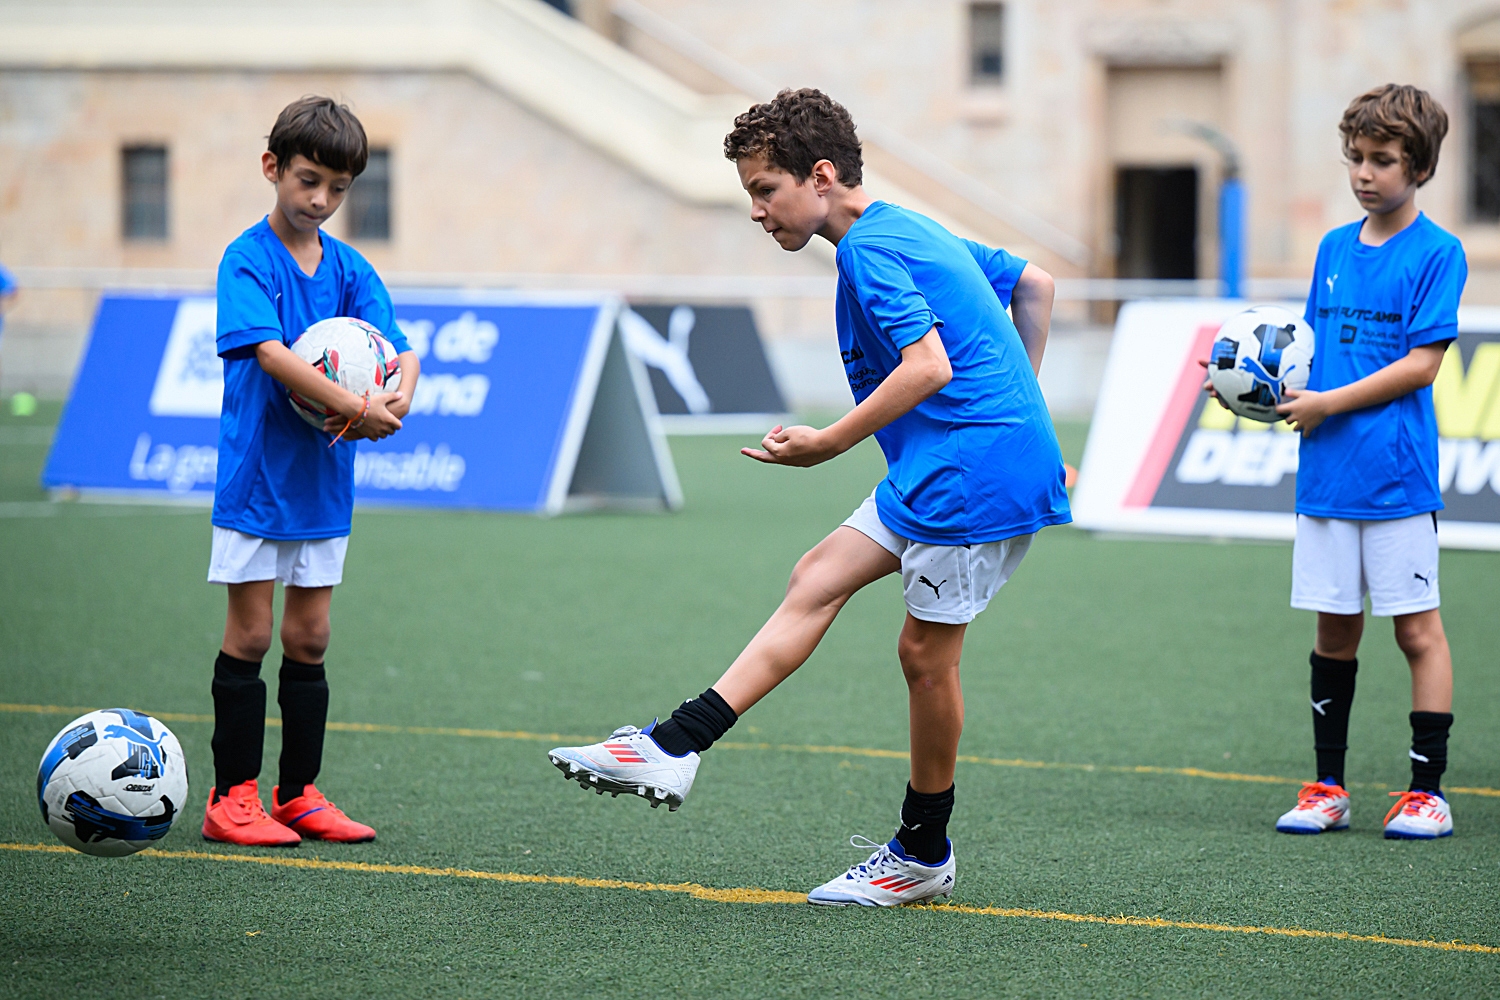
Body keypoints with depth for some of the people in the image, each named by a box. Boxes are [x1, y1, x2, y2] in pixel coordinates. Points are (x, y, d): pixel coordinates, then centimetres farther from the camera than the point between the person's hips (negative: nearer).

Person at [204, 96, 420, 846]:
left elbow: (397, 349, -3)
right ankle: (232, 798, 4)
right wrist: (359, 409, -30)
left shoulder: (350, 269, 6)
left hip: (322, 476, 5)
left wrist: (399, 397, -26)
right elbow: (271, 354, -23)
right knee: (250, 635, -2)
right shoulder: (247, 260, -10)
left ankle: (299, 794, 15)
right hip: (256, 470, -5)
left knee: (308, 638, 9)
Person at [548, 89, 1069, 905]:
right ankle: (675, 750, 2)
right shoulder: (913, 232, 17)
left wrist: (827, 445, -19)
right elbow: (1034, 283, 26)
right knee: (816, 582, 6)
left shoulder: (870, 248, -13)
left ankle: (924, 854, 13)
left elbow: (928, 365, -25)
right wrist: (1014, 402, 28)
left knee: (925, 652, 0)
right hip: (930, 475, 10)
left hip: (973, 472, -10)